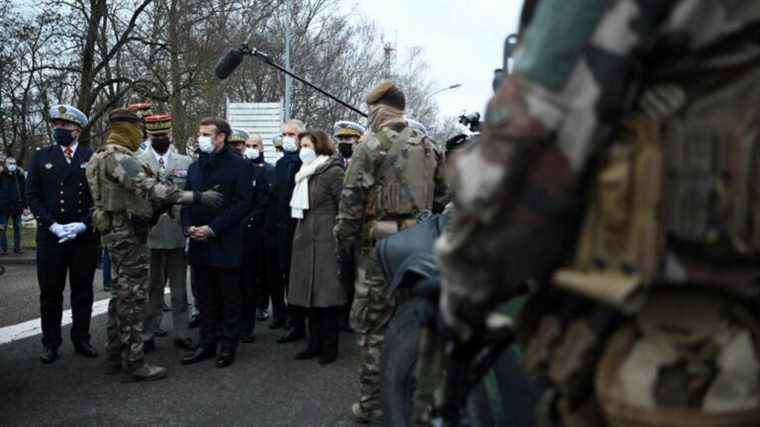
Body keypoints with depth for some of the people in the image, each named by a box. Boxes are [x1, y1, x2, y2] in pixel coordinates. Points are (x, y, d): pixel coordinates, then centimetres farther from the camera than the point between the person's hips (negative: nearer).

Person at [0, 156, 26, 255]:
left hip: (17, 206, 1)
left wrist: (24, 206, 3)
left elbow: (24, 191, 7)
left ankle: (17, 247, 14)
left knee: (17, 228, 6)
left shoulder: (20, 175, 4)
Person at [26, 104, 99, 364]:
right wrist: (53, 225, -11)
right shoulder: (41, 158, 6)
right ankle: (51, 343, 17)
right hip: (50, 237, 1)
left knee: (83, 292, 9)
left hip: (85, 238, 0)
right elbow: (32, 197, 2)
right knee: (50, 292, 6)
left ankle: (81, 340, 22)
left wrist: (83, 225, -12)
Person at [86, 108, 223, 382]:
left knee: (120, 293, 16)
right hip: (129, 233, -11)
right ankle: (133, 364, 0)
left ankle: (115, 356, 24)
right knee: (133, 297, -6)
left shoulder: (103, 156, 16)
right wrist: (197, 197, -32)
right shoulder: (120, 158, -18)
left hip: (115, 232, 11)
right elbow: (151, 189, -29)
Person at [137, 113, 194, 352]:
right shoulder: (137, 163, 2)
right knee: (152, 288, 8)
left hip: (178, 235, 1)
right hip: (149, 235, -1)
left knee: (179, 288, 10)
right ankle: (148, 335, 18)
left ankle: (182, 334, 19)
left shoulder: (186, 163, 5)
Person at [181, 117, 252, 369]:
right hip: (199, 244, 6)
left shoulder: (238, 166, -6)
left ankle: (228, 346, 15)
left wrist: (212, 229, -16)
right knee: (205, 298, 12)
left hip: (225, 244, -6)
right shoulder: (195, 166, 14)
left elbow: (242, 203, -12)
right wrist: (188, 227, -3)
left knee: (229, 298, 4)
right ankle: (207, 343, 22)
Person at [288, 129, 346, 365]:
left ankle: (330, 347, 9)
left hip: (326, 242, -8)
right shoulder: (306, 173, 17)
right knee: (309, 296, 11)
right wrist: (299, 235, 17)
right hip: (305, 242, 8)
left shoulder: (333, 172, -9)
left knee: (326, 296, -2)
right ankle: (315, 343, 21)